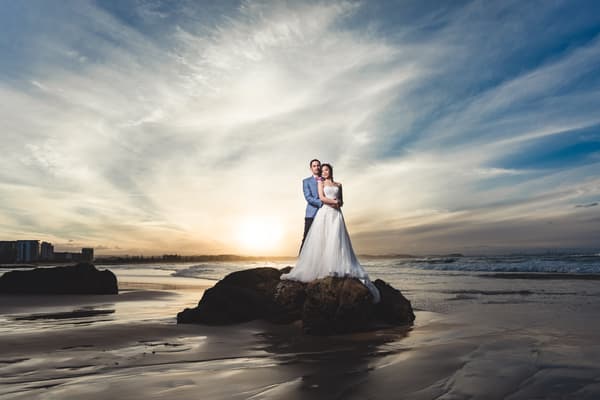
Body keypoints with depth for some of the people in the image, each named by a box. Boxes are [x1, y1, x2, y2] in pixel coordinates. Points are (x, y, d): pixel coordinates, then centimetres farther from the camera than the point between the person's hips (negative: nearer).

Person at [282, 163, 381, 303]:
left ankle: (336, 269, -13)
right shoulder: (320, 182, 13)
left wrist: (337, 203, -3)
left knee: (336, 241, -10)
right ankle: (320, 269, -9)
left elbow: (341, 202, 18)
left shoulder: (338, 185, 20)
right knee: (320, 241, -9)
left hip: (336, 214, 2)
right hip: (324, 213, -2)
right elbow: (322, 198, -1)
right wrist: (334, 202, -4)